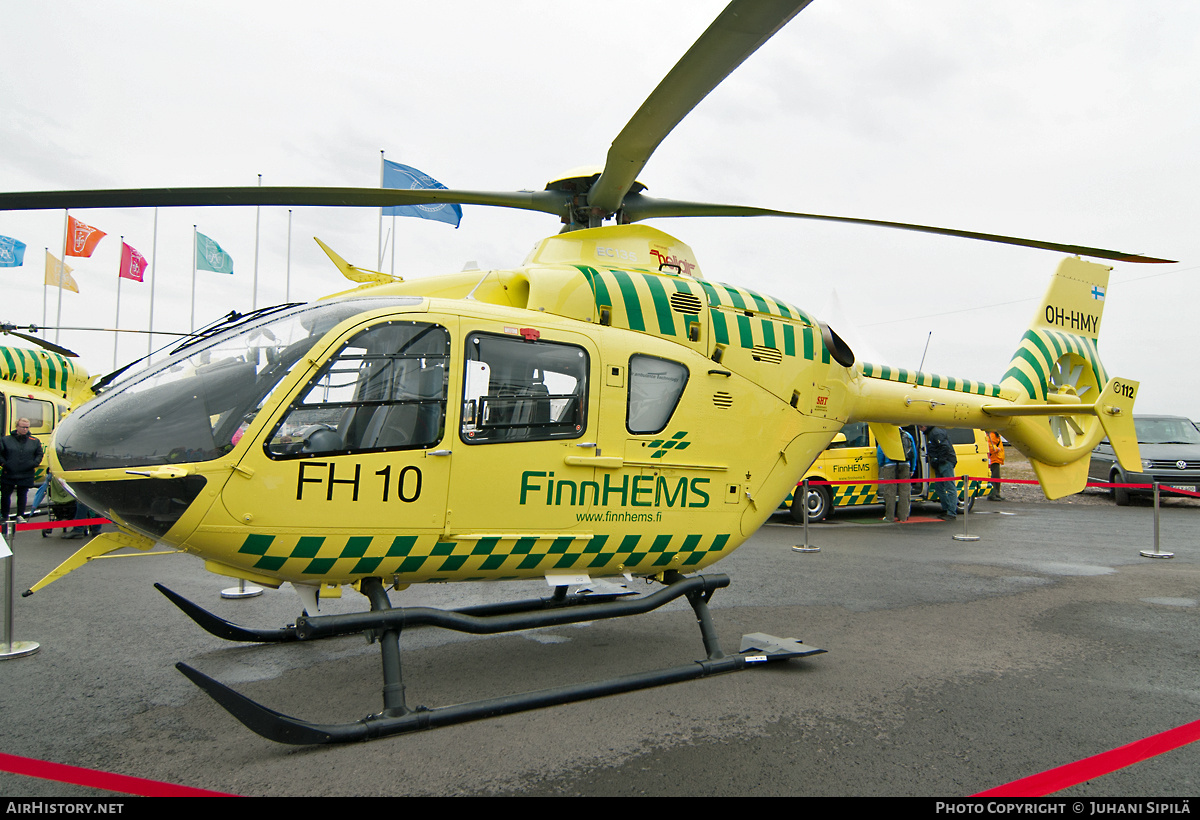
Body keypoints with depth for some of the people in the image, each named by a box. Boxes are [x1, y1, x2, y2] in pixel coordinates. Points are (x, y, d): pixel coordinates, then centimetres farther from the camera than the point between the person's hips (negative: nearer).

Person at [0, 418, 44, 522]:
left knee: (22, 495, 4)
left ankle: (20, 515, 13)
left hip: (26, 475, 0)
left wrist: (34, 464, -3)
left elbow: (39, 455, 12)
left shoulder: (34, 441, 6)